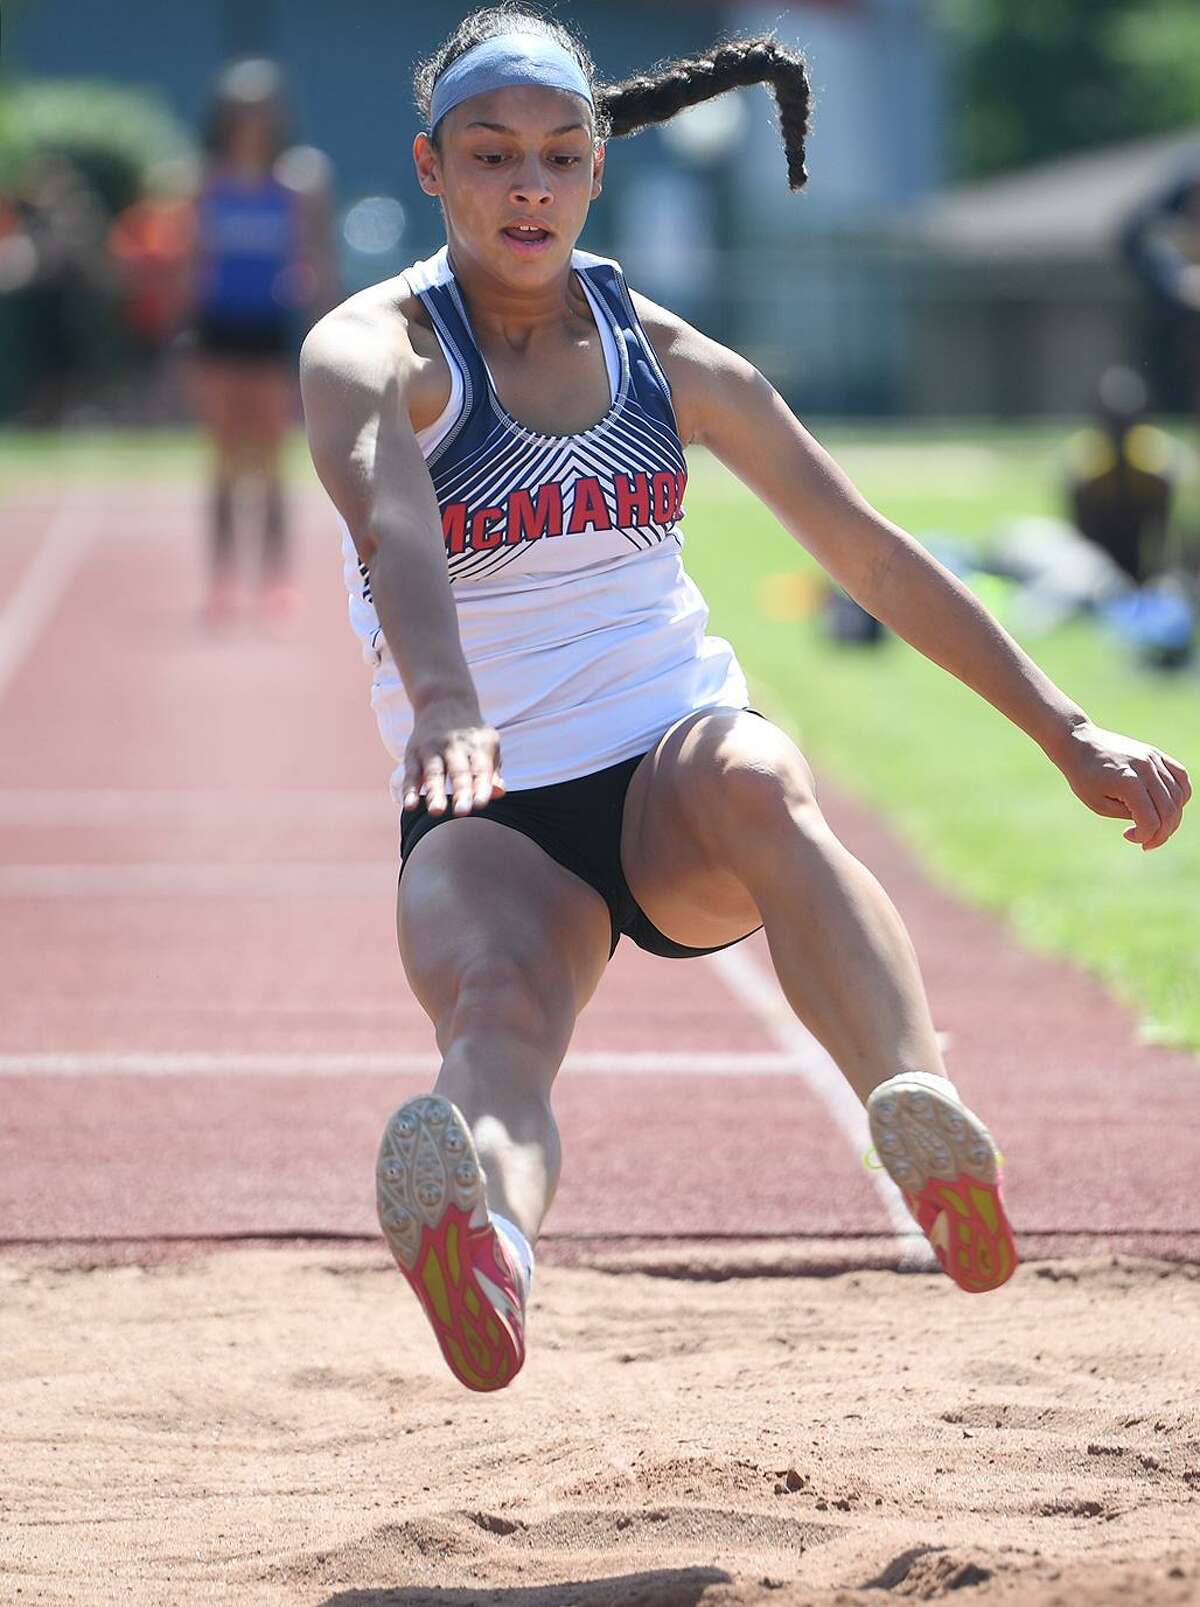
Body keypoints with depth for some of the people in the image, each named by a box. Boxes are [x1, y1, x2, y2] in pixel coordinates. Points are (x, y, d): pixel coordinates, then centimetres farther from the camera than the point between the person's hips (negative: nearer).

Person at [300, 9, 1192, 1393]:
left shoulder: (668, 359, 9)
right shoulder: (374, 354, -4)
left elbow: (873, 560, 17)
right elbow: (386, 516, -27)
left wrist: (1066, 735, 14)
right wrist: (444, 710, -48)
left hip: (681, 774, 2)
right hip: (491, 819, -2)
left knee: (758, 778, -36)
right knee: (496, 1016, -36)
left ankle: (927, 1129, -58)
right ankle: (483, 1253, -70)